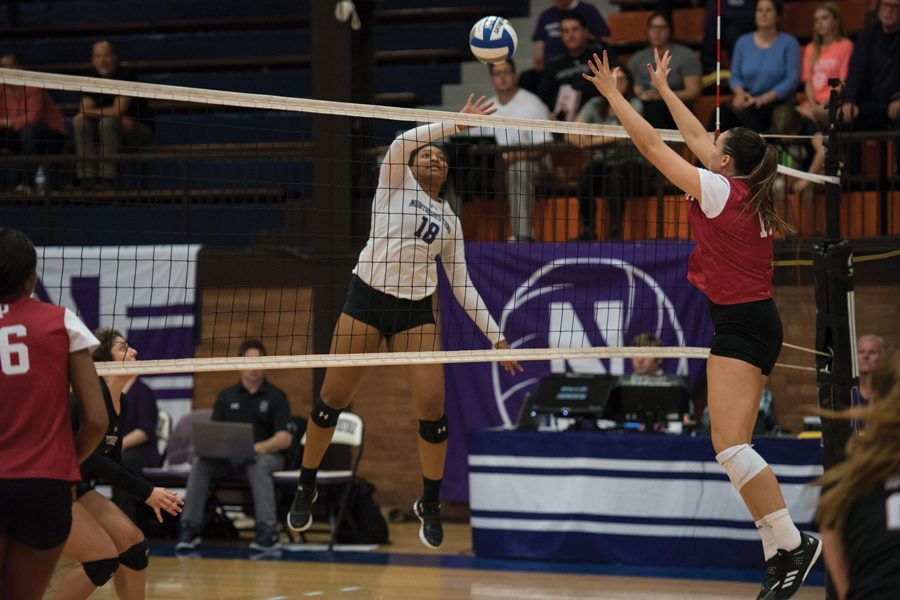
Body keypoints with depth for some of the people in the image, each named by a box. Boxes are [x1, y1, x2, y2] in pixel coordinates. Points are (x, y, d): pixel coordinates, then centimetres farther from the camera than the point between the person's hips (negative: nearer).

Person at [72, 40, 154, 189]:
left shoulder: (124, 76, -16)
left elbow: (118, 110, -25)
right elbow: (84, 111, -7)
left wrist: (90, 112, -16)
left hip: (141, 130, -6)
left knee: (107, 122, -35)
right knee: (79, 122, -18)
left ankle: (107, 178, -37)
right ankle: (86, 177, -26)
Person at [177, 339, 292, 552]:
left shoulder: (276, 396, 4)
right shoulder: (226, 396, 15)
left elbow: (284, 439, -6)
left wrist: (259, 447, -25)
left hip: (266, 455, -3)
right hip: (228, 457, 3)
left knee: (258, 466, -39)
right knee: (200, 462, -27)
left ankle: (267, 531, -45)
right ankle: (190, 528, -26)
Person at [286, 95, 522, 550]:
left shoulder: (450, 221, 17)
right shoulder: (395, 182, 7)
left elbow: (462, 285, 17)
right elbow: (401, 143, -14)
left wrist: (495, 336, 10)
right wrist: (457, 123, -15)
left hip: (416, 311, 3)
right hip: (367, 296, -3)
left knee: (432, 407, -6)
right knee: (332, 399, -1)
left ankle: (430, 505, 13)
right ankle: (305, 490, 18)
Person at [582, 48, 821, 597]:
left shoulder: (721, 191, -11)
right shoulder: (748, 194, 10)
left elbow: (651, 144, -7)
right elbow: (695, 137, 24)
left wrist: (613, 93, 2)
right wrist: (662, 88, 32)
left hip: (740, 321, -9)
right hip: (756, 320, 9)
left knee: (729, 444, -16)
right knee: (735, 448, 8)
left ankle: (792, 544, -19)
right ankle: (781, 554, 5)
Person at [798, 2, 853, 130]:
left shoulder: (845, 46, 3)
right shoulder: (811, 49, 22)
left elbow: (843, 82, -4)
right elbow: (808, 81, 14)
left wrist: (824, 106, -13)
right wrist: (812, 104, -5)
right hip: (815, 102, 5)